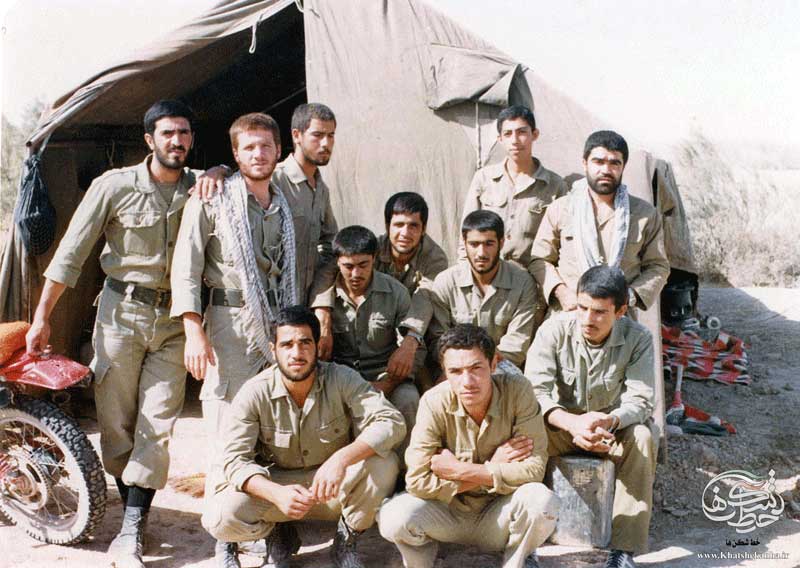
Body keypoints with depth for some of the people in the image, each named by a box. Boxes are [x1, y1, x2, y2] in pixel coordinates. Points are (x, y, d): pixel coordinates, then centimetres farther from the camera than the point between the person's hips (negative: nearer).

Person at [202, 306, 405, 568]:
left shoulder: (342, 379, -16)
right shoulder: (254, 393, -15)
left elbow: (392, 422, -26)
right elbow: (235, 459, -19)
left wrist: (342, 458, -42)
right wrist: (276, 493, -39)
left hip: (334, 488, 0)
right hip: (278, 485, 0)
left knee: (384, 462, -29)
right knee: (219, 519, -27)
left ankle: (346, 542, -2)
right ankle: (279, 534, 8)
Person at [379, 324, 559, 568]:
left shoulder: (518, 391, -19)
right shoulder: (434, 403, -20)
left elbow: (534, 468, -22)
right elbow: (417, 481, -23)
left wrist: (460, 471, -21)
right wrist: (492, 470, -21)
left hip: (499, 516, 0)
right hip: (450, 512, 0)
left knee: (541, 500, -31)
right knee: (393, 518, -27)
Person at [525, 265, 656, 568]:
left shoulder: (638, 338, -14)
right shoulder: (554, 330, -17)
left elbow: (640, 401, -20)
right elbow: (535, 391, -24)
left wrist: (608, 421, -43)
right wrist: (572, 422, -44)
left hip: (613, 427, 1)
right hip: (561, 424, 0)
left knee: (641, 437, -32)